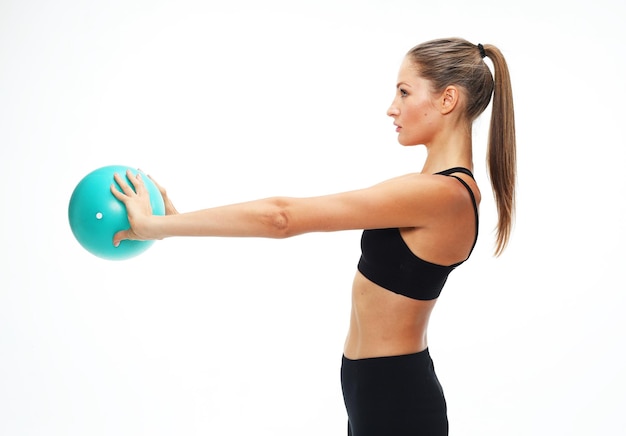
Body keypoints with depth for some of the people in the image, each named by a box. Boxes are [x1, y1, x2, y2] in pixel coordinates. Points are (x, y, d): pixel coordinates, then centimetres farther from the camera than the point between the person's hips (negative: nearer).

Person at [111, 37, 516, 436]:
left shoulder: (439, 193, -24)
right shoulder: (450, 188, 6)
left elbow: (283, 217, -25)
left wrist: (154, 225, -19)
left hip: (393, 398, -9)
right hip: (390, 389, 9)